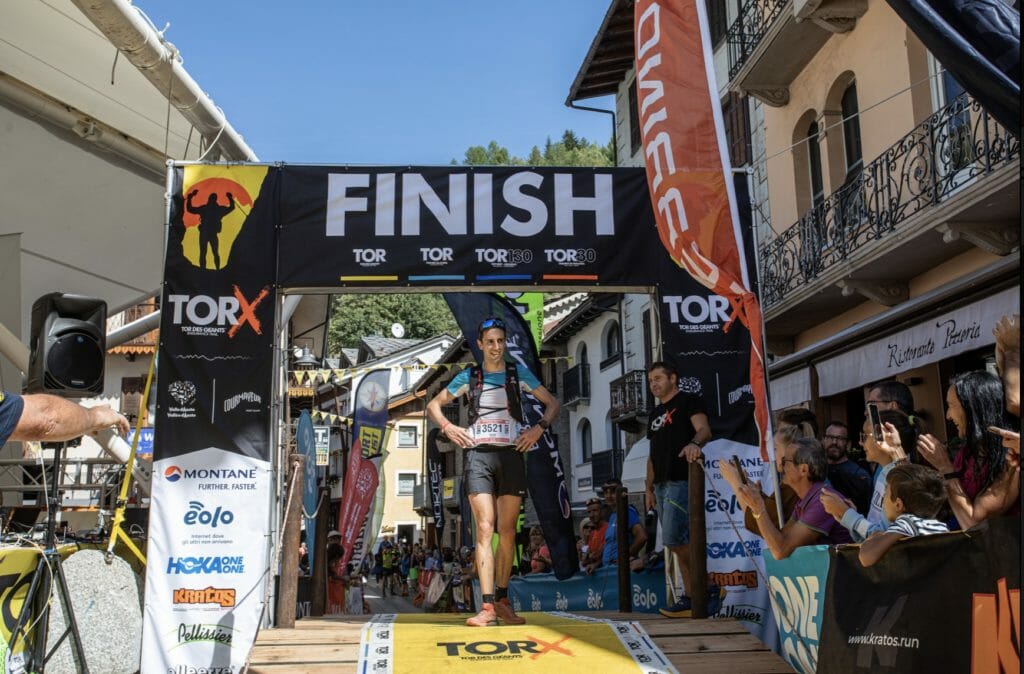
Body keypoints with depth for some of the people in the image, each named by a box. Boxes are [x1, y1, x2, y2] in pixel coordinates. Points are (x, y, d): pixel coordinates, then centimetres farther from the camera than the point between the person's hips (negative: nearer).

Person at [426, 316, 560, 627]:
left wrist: (539, 428, -1)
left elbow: (552, 403, 15)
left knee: (507, 532, 5)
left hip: (511, 454, 1)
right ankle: (487, 606, -13)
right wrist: (448, 427, 1)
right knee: (485, 529, -10)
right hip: (479, 455, -1)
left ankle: (502, 600, 17)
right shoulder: (468, 377, 11)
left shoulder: (518, 374, 11)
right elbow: (433, 404, 18)